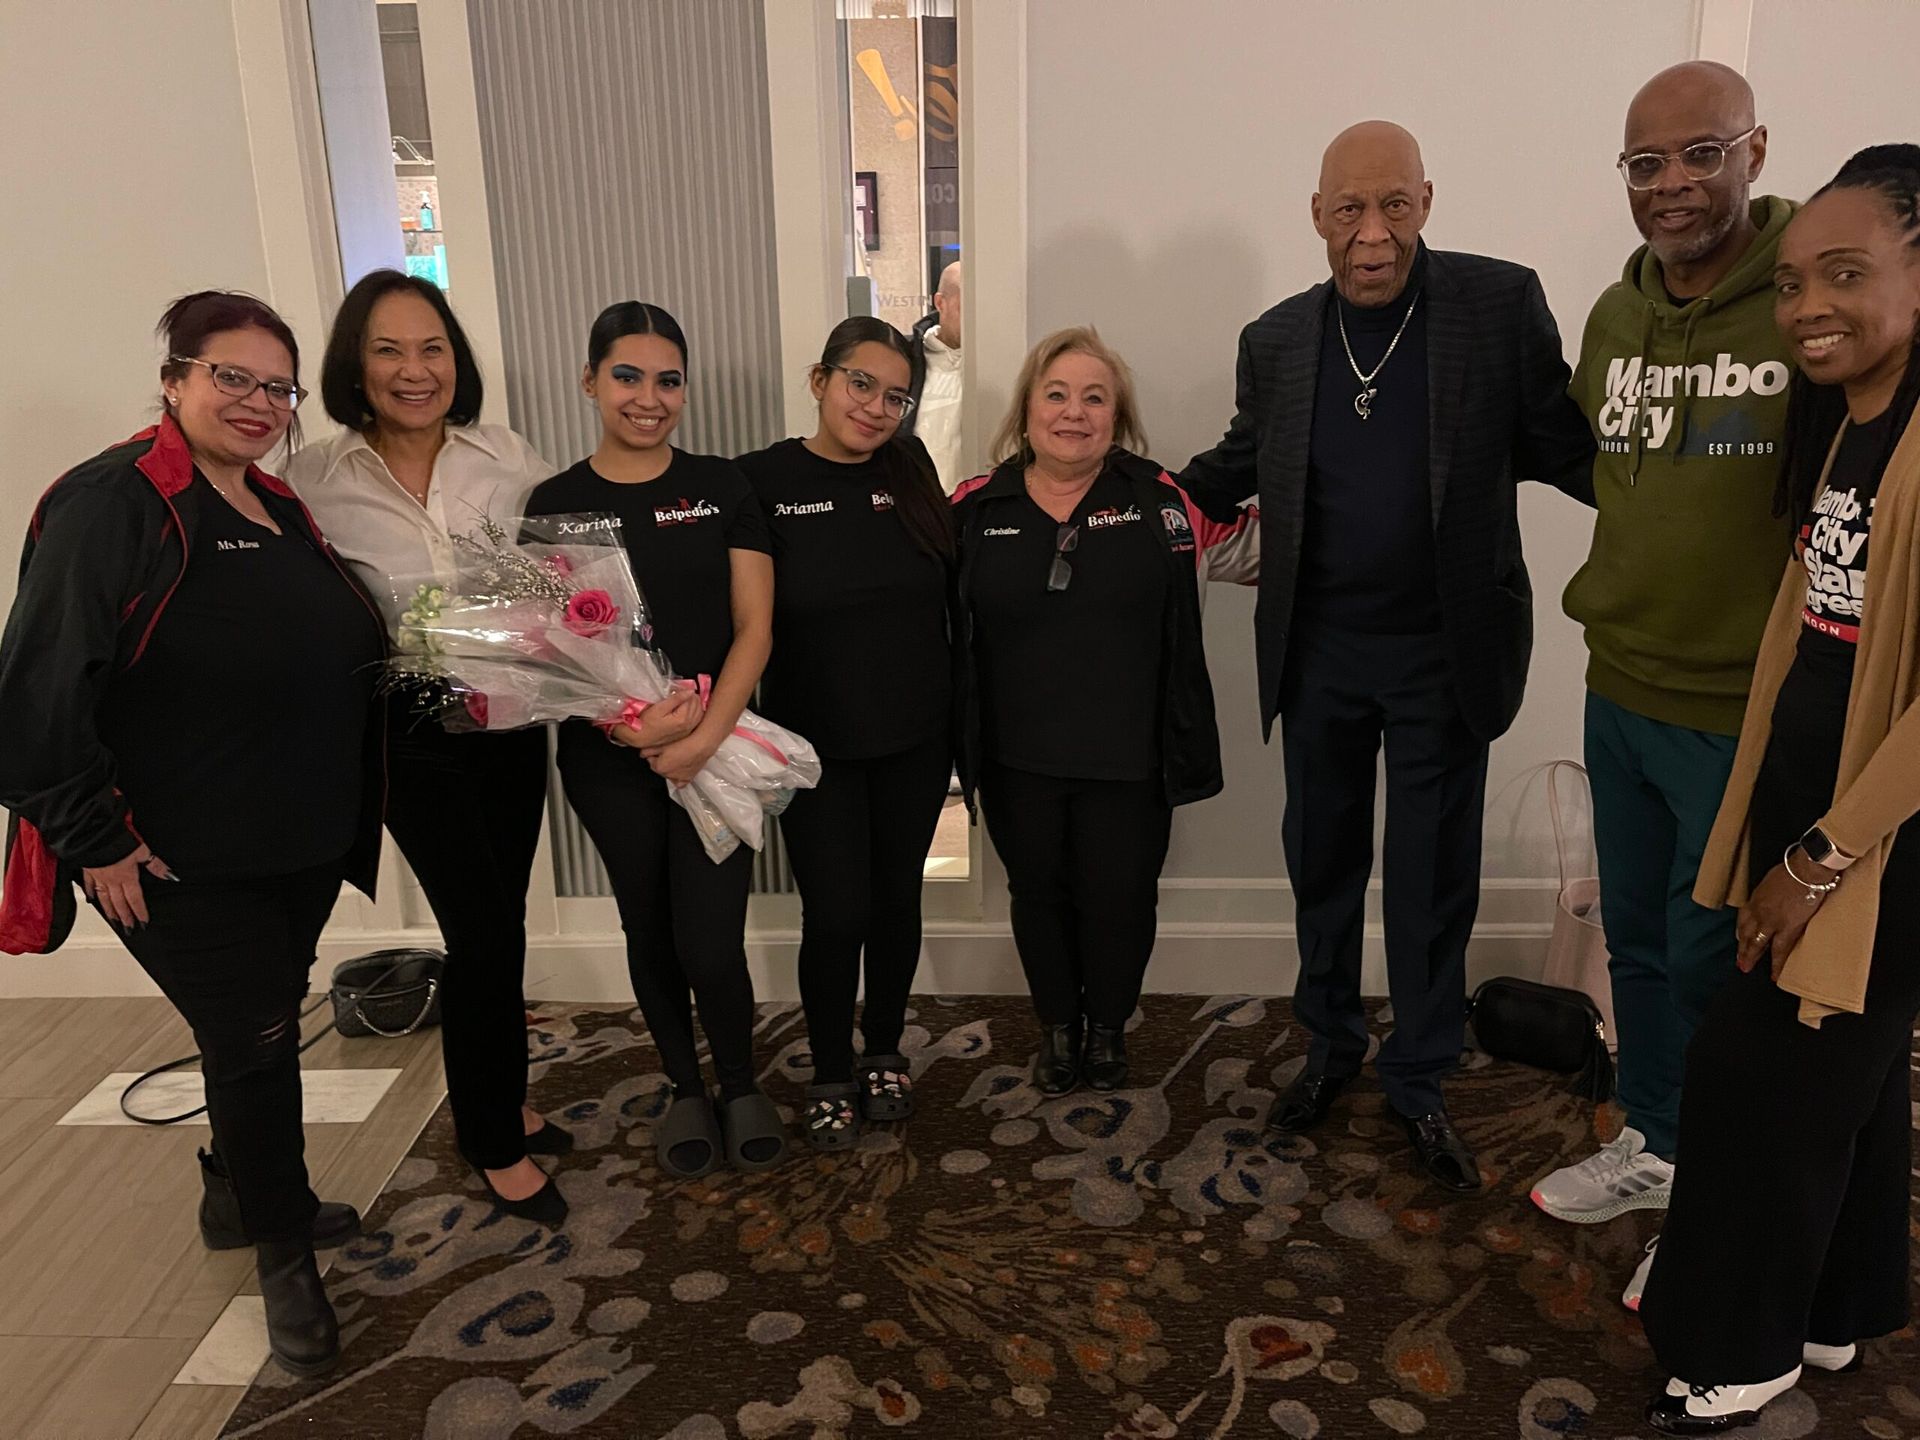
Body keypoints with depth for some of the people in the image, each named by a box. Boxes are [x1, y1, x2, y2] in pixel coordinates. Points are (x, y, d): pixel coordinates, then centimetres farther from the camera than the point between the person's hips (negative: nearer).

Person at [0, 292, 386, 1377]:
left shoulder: (280, 512, 10)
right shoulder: (110, 504, -15)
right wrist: (94, 837, -17)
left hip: (306, 840, 8)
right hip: (183, 863, -7)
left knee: (260, 1030, 21)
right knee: (254, 1040, 2)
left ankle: (239, 1197, 44)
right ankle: (286, 1258, 23)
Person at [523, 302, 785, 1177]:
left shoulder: (723, 488, 1)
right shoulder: (555, 504, 2)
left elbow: (754, 627, -3)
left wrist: (707, 732, -17)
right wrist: (632, 719, -18)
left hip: (715, 750, -1)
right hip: (608, 760, 1)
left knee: (710, 943, -5)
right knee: (649, 932, 13)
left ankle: (741, 1084, 24)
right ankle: (686, 1089, 36)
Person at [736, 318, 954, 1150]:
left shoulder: (911, 472, 0)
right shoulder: (762, 481, -9)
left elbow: (949, 589, 7)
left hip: (916, 740, 3)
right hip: (817, 745, -3)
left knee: (896, 899, 14)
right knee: (836, 913, 1)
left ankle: (884, 1051, 35)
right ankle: (830, 1076, 24)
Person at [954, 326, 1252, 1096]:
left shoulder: (1162, 499, -4)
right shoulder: (975, 509, -1)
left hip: (1128, 758, -1)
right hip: (1018, 760, 1)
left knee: (1119, 899, 12)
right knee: (1039, 894, 17)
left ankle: (1108, 1028, 38)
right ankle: (1057, 1027, 40)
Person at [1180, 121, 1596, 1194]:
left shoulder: (1502, 305, -7)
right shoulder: (1276, 340, 2)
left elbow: (1563, 448, -5)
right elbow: (1241, 465, 14)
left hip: (1442, 657, -2)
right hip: (1318, 655, 3)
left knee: (1433, 881, 9)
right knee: (1322, 861, 16)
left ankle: (1421, 1082, 29)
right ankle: (1332, 1046, 37)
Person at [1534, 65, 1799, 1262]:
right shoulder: (1612, 317, 5)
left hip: (1744, 715, -5)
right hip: (1619, 697, 6)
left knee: (1711, 963, 8)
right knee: (1636, 940, 18)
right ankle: (1653, 1148, 40)